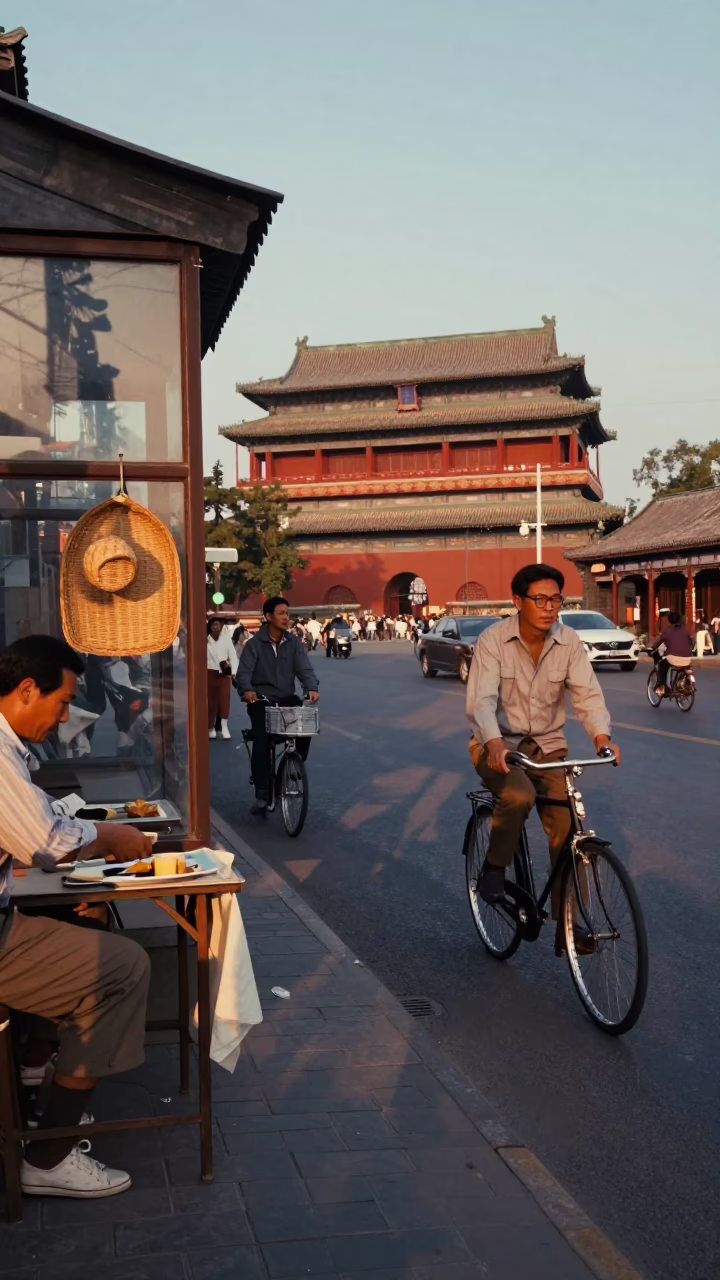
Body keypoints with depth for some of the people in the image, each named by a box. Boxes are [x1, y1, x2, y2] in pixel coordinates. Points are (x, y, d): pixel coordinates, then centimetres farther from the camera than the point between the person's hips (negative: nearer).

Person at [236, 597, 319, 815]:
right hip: (261, 699, -2)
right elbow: (244, 672, -14)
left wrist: (311, 688, -30)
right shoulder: (254, 644, -4)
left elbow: (305, 669, -7)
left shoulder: (294, 643, 4)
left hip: (287, 698, 2)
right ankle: (262, 796, -17)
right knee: (262, 741, -22)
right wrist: (247, 690, -37)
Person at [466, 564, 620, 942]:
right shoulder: (492, 640, -16)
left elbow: (587, 693, -16)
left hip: (547, 745, 4)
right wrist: (494, 743, -45)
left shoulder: (569, 642, -7)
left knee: (567, 830, -8)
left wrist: (601, 735, -36)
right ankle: (494, 867, -6)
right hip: (498, 744, -3)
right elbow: (481, 699, -25)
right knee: (519, 796, -34)